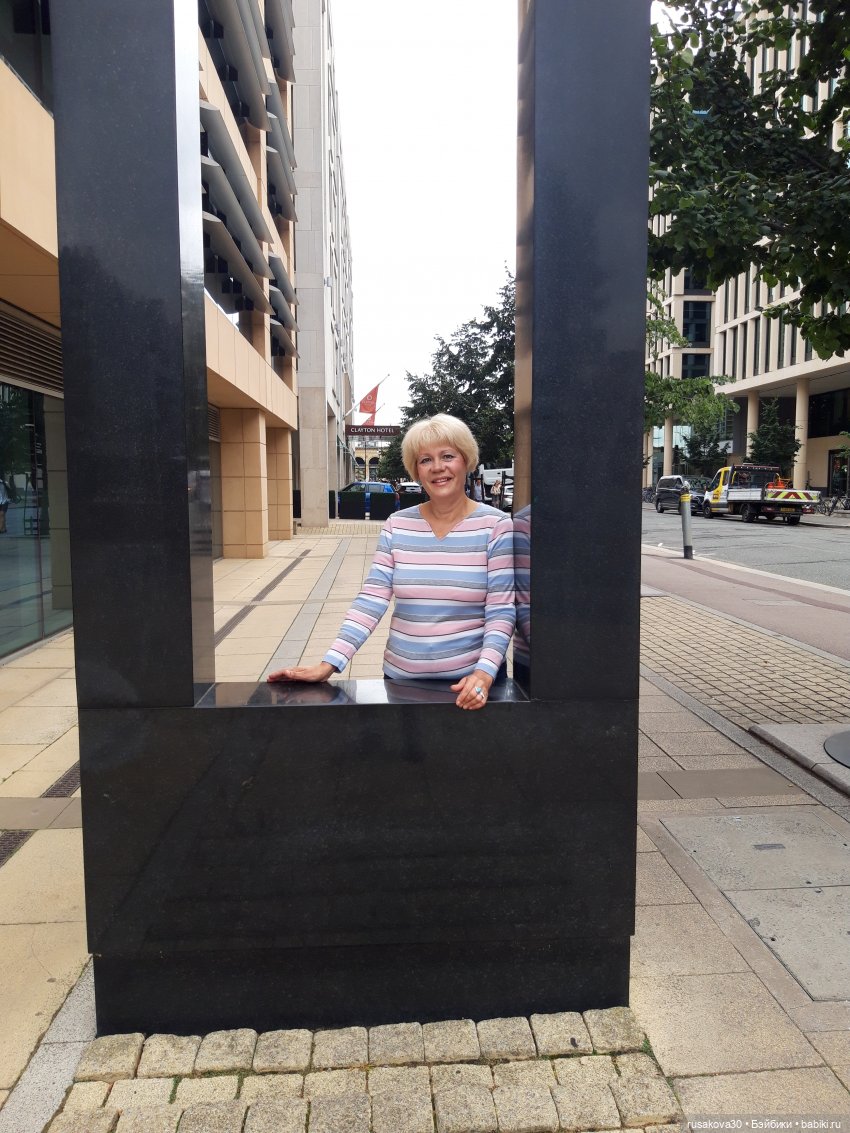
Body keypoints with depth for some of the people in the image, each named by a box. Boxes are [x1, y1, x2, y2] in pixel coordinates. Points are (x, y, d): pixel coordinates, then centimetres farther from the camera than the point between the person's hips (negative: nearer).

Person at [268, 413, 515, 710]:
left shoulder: (496, 525, -7)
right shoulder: (397, 526, 1)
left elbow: (501, 611, -10)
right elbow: (370, 600, -4)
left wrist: (483, 674, -24)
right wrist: (329, 664, -13)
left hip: (469, 680, -3)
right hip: (400, 676, 3)